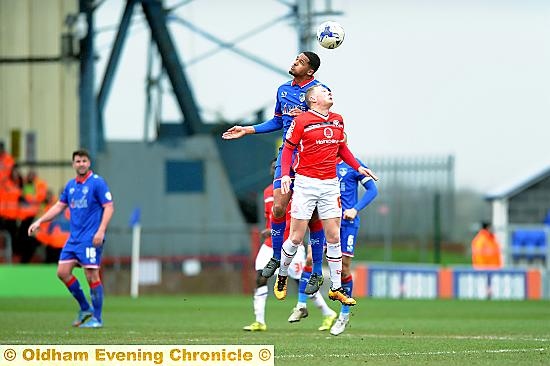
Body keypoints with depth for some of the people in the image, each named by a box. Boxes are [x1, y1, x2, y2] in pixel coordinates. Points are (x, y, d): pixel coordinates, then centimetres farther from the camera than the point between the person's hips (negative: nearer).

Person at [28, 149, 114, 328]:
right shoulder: (71, 185, 13)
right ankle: (85, 308, 16)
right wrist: (39, 221, 13)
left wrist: (101, 231, -20)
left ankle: (97, 318, 0)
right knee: (62, 272, 3)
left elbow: (109, 207, -11)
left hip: (91, 239, -7)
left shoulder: (97, 182, -7)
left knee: (92, 276, -8)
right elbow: (59, 206, 21)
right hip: (74, 238, 7)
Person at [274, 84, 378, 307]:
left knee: (334, 237, 3)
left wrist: (358, 167, 14)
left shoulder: (338, 121, 11)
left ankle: (336, 288, 10)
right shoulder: (302, 121, -6)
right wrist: (285, 174, -13)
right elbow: (288, 148, -1)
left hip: (330, 184, 5)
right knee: (296, 238, -2)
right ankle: (282, 277, 21)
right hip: (306, 183, -5)